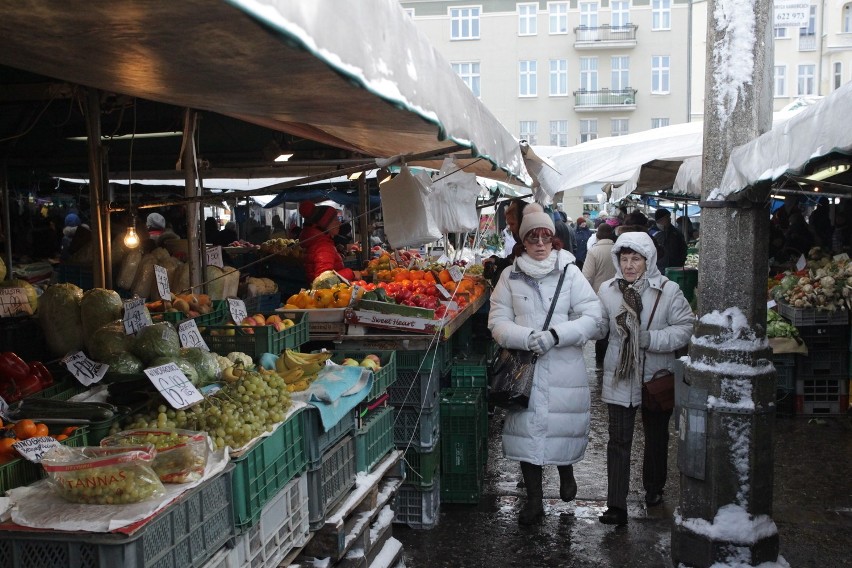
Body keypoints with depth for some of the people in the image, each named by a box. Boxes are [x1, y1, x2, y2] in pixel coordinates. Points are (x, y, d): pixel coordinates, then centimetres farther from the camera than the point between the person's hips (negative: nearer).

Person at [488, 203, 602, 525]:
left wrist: (556, 335, -18)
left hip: (564, 368, 0)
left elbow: (592, 317, -4)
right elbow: (497, 322, -1)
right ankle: (533, 500, 20)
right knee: (526, 429, 4)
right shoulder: (510, 276, 3)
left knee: (565, 425, 7)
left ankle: (566, 471, 42)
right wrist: (528, 338, -18)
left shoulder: (570, 272, 1)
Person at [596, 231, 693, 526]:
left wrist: (651, 338, -24)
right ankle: (616, 506, 0)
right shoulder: (607, 290, -2)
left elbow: (685, 328, -13)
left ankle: (654, 489, 42)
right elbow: (598, 327, 3)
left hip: (657, 377, 0)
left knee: (656, 437, 19)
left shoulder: (668, 291, -10)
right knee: (618, 440, -3)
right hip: (619, 377, 0)